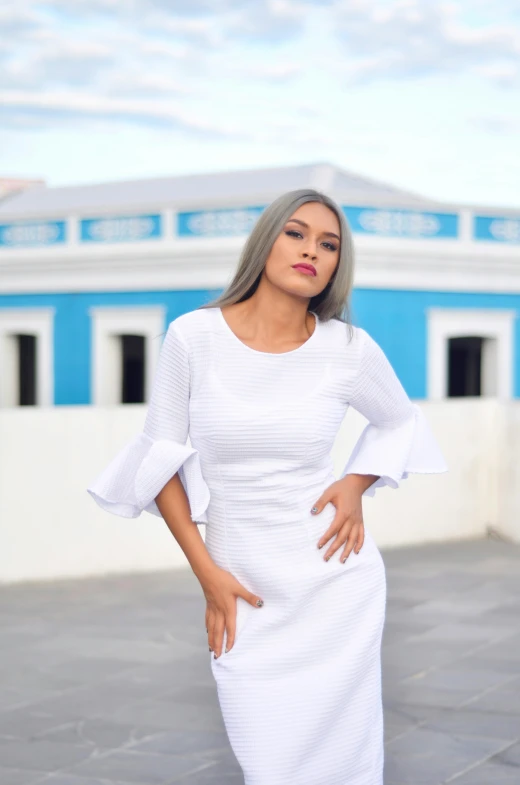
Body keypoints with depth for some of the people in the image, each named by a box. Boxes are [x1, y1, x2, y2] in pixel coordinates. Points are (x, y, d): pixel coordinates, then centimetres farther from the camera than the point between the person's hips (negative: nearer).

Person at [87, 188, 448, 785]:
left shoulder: (351, 349, -6)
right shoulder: (194, 336, -8)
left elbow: (399, 421, 14)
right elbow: (161, 457, 0)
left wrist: (357, 485, -3)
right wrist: (206, 573, -4)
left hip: (335, 577, 0)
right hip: (244, 588, 0)